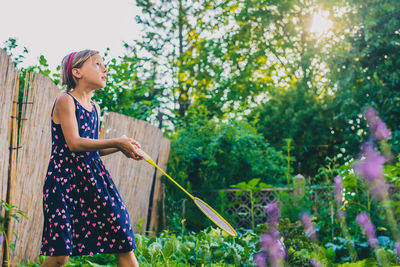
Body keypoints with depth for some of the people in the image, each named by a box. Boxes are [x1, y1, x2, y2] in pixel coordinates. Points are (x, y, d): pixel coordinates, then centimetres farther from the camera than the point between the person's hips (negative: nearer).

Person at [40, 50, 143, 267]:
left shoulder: (94, 108, 16)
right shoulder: (65, 101, -6)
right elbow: (74, 144, -17)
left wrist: (121, 147, 6)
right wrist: (116, 142, -18)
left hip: (93, 179, 7)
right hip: (65, 178, -7)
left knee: (123, 243, 0)